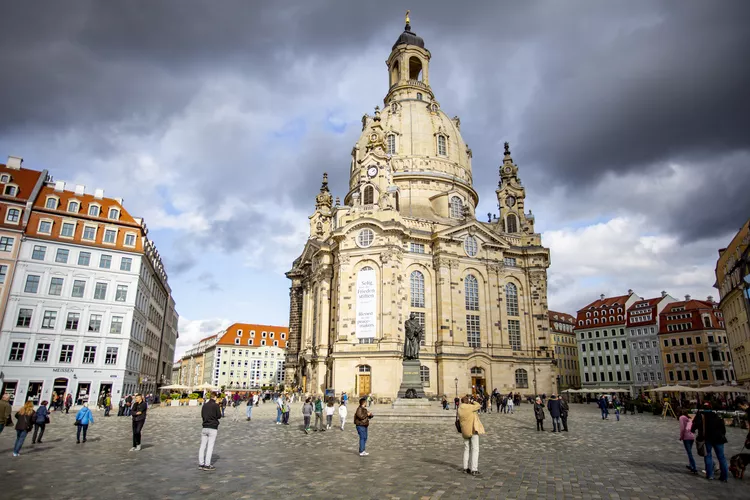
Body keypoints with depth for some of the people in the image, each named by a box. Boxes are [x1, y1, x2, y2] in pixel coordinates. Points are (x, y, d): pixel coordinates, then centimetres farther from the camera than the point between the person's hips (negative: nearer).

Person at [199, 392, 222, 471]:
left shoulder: (204, 405, 8)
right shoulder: (216, 405, -8)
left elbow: (202, 415, 14)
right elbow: (219, 416, -6)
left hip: (204, 427, 5)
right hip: (213, 428, -5)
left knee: (203, 446, 9)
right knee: (210, 446, -2)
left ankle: (201, 464, 11)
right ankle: (207, 465, -2)